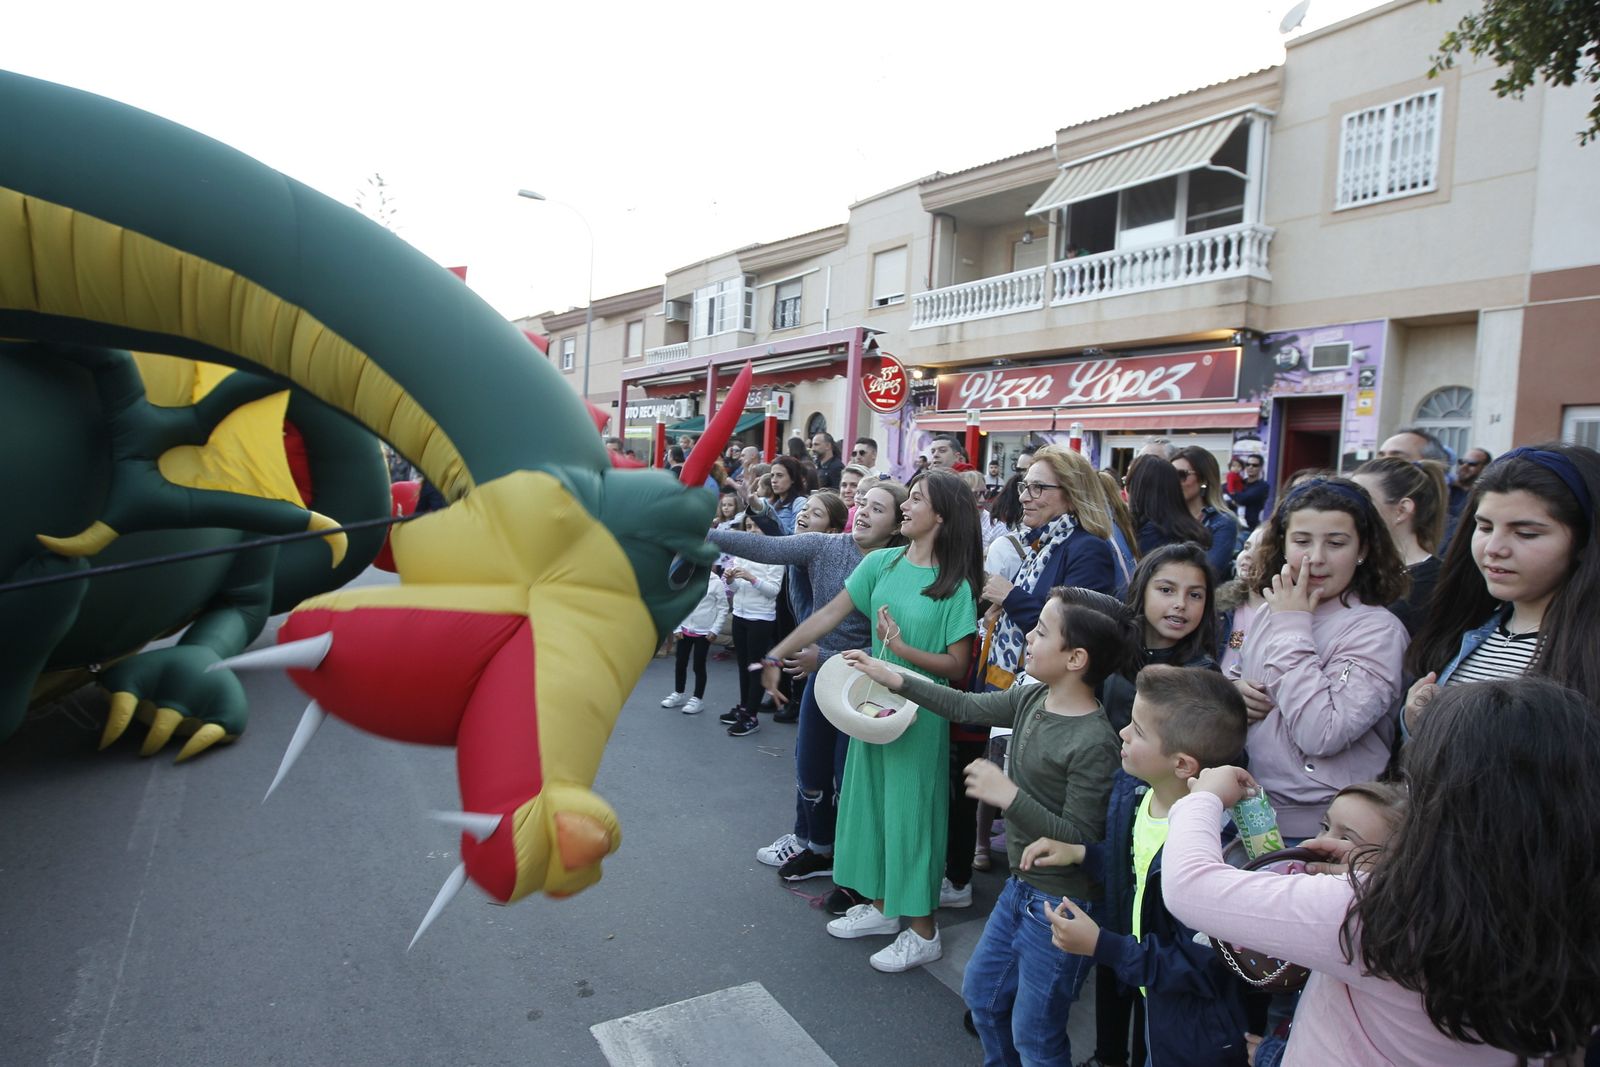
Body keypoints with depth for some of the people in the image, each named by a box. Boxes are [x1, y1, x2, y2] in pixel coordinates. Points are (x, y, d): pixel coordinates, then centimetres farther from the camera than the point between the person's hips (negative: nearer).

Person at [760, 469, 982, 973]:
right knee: (869, 800, 16)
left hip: (920, 714, -5)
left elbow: (957, 666, -13)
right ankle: (881, 906, 35)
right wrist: (776, 656, -3)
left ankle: (923, 931, 22)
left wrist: (902, 648, -25)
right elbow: (829, 615, -1)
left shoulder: (957, 586, -14)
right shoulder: (882, 562, -3)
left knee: (911, 809, 4)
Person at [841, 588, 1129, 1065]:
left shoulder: (1095, 744, -27)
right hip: (1020, 885, 8)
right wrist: (894, 678, 9)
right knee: (981, 993, 26)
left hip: (1059, 904, -8)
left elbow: (1079, 838, -23)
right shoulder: (1033, 697, -4)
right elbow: (966, 708, 9)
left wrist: (1010, 796, -29)